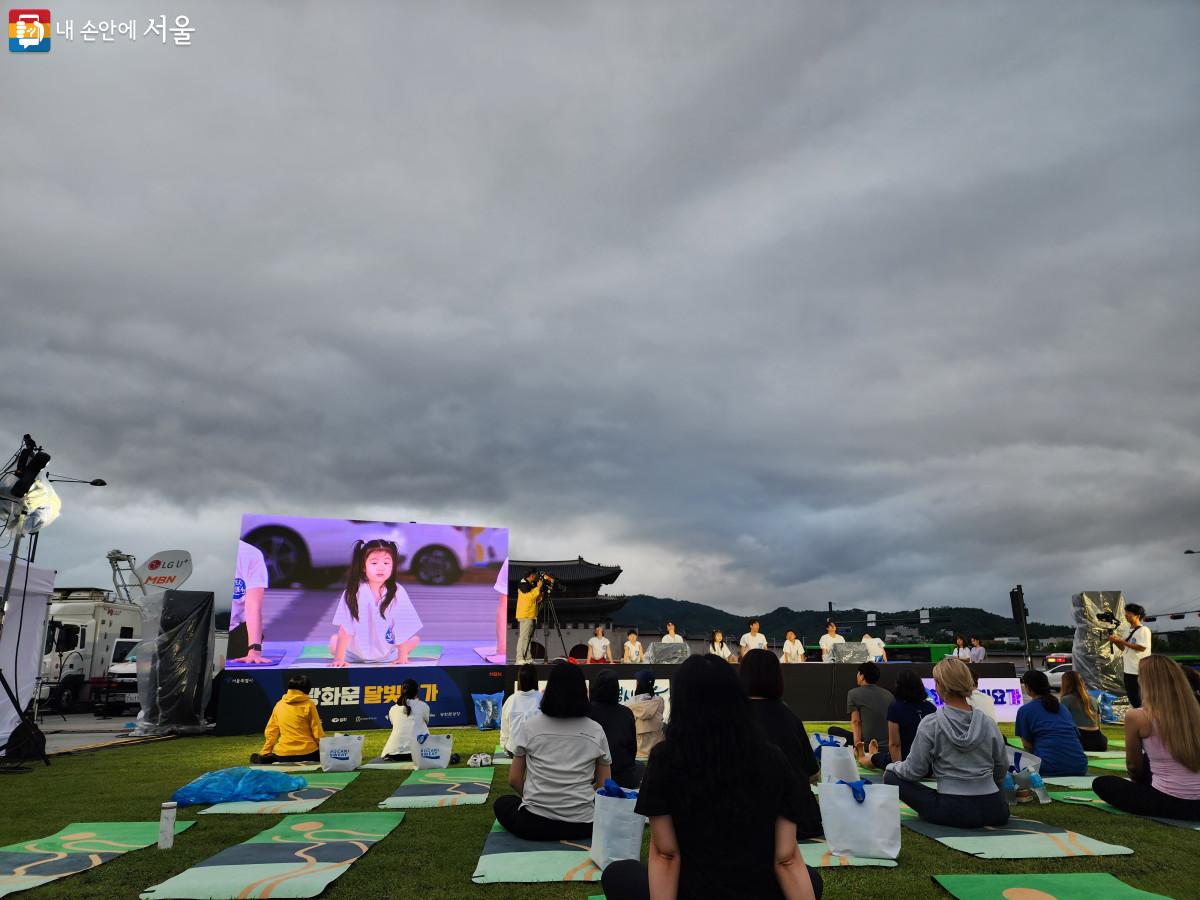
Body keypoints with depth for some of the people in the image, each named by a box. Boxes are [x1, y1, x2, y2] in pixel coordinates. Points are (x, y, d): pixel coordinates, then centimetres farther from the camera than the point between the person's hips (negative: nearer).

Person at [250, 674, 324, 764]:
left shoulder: (279, 704, 7)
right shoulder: (309, 705, -3)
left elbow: (271, 731, 12)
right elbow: (317, 732, -2)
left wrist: (265, 753, 22)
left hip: (284, 754, 4)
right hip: (307, 752, -3)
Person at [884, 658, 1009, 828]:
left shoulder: (930, 724, -12)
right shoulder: (989, 723, -1)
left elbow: (914, 771, -8)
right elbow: (1002, 768, 12)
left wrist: (891, 767, 14)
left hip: (953, 813, -5)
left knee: (891, 777, 7)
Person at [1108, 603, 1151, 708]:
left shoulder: (1144, 630, -10)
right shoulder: (1127, 629, 13)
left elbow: (1142, 647, -21)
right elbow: (1123, 647, 18)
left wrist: (1121, 640, -20)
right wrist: (1115, 641, -1)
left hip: (1139, 670, -8)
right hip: (1128, 669, 8)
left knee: (1138, 698, -4)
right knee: (1131, 696, 15)